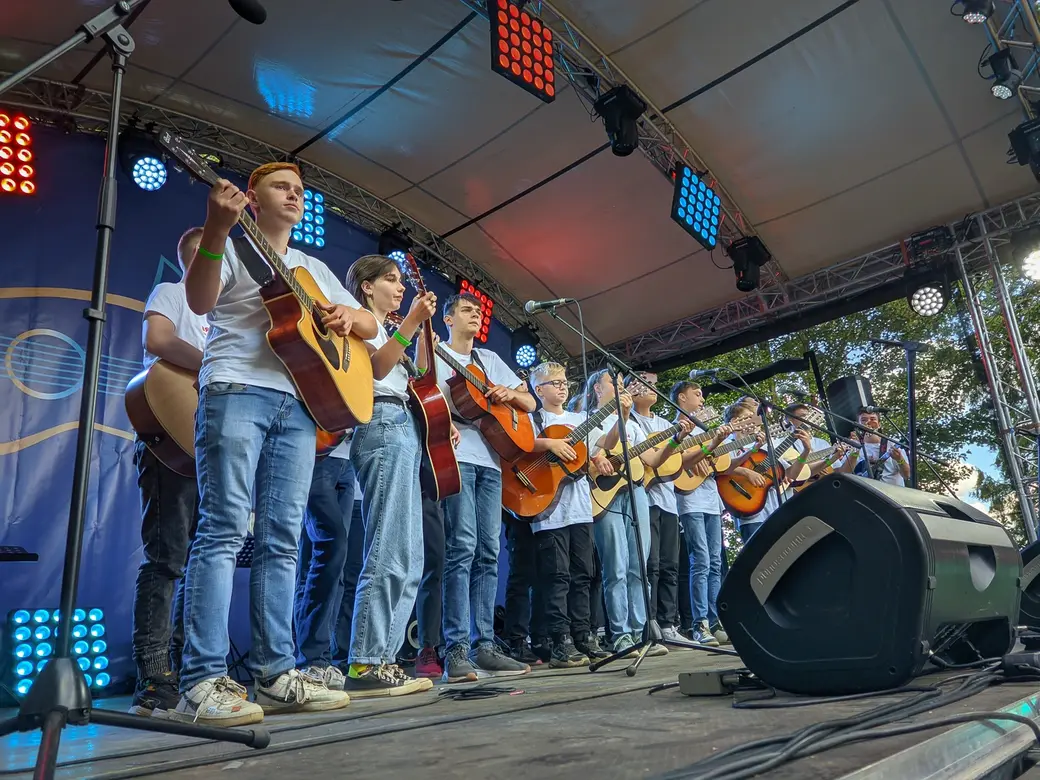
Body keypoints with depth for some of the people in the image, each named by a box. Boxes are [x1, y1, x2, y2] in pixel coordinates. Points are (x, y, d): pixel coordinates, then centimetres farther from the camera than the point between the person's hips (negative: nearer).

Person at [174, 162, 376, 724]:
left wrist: (350, 316, 1)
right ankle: (203, 683, -12)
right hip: (237, 390, -5)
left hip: (299, 401, 6)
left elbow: (372, 326, 25)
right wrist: (217, 229, -23)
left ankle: (275, 674, 4)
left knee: (282, 539, 1)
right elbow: (200, 302, -8)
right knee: (224, 530, -13)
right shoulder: (234, 248, 11)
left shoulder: (315, 268, 27)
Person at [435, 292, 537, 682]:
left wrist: (510, 394, -1)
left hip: (490, 459, 5)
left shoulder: (490, 359, 24)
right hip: (455, 455, -5)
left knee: (488, 551, 2)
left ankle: (484, 646, 6)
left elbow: (530, 404, 20)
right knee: (463, 547, -14)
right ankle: (457, 650, -12)